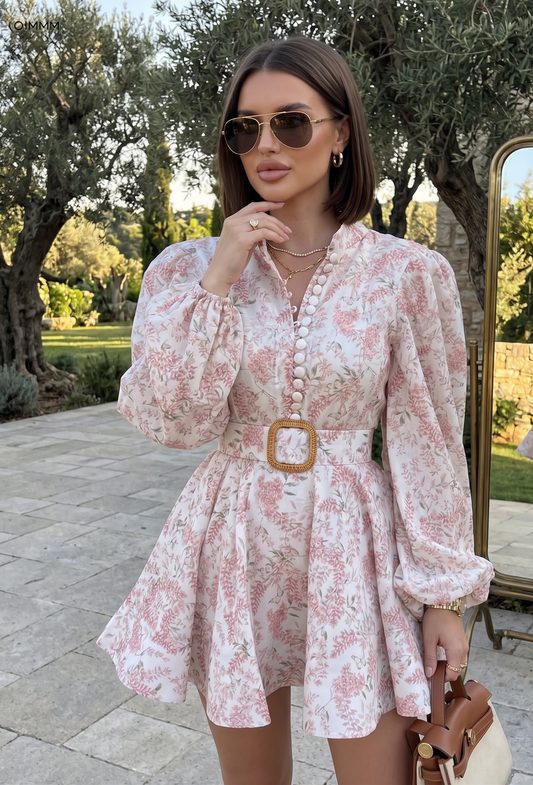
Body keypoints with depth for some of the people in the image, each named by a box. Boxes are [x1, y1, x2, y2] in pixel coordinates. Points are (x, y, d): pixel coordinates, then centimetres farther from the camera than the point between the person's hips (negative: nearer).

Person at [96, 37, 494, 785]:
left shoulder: (408, 272, -7)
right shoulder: (188, 269, -2)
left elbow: (428, 444, -4)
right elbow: (173, 422, -10)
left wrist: (445, 590, -3)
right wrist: (217, 282, -17)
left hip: (353, 545, -1)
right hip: (234, 546, 2)